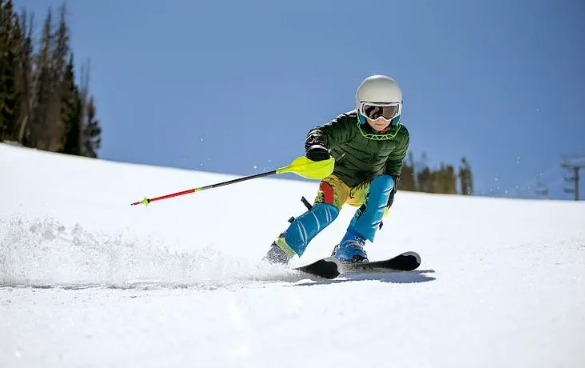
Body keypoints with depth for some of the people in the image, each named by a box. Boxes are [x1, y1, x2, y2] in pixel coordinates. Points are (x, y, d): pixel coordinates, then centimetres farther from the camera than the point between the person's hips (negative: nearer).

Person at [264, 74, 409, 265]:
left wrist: (390, 190, 7)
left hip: (366, 189, 4)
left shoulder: (400, 135, -10)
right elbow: (322, 133, -43)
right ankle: (277, 254, -28)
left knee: (384, 183, -28)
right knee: (327, 210, -33)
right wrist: (316, 146, -65)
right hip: (339, 178, -4)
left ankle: (353, 243, -28)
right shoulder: (349, 124, -24)